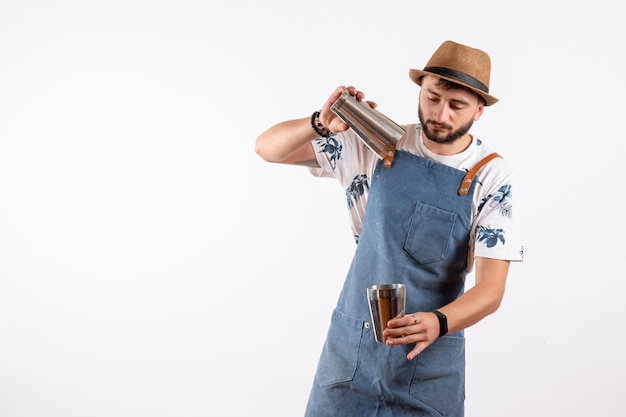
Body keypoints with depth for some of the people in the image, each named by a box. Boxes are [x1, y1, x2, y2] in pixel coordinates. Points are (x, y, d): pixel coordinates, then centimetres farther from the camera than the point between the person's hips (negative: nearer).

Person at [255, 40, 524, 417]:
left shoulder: (493, 179, -10)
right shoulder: (376, 143, -4)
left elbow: (491, 289, -15)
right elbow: (268, 148, -2)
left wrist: (437, 323, -35)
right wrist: (321, 124, -22)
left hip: (430, 358, -1)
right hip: (349, 345, 2)